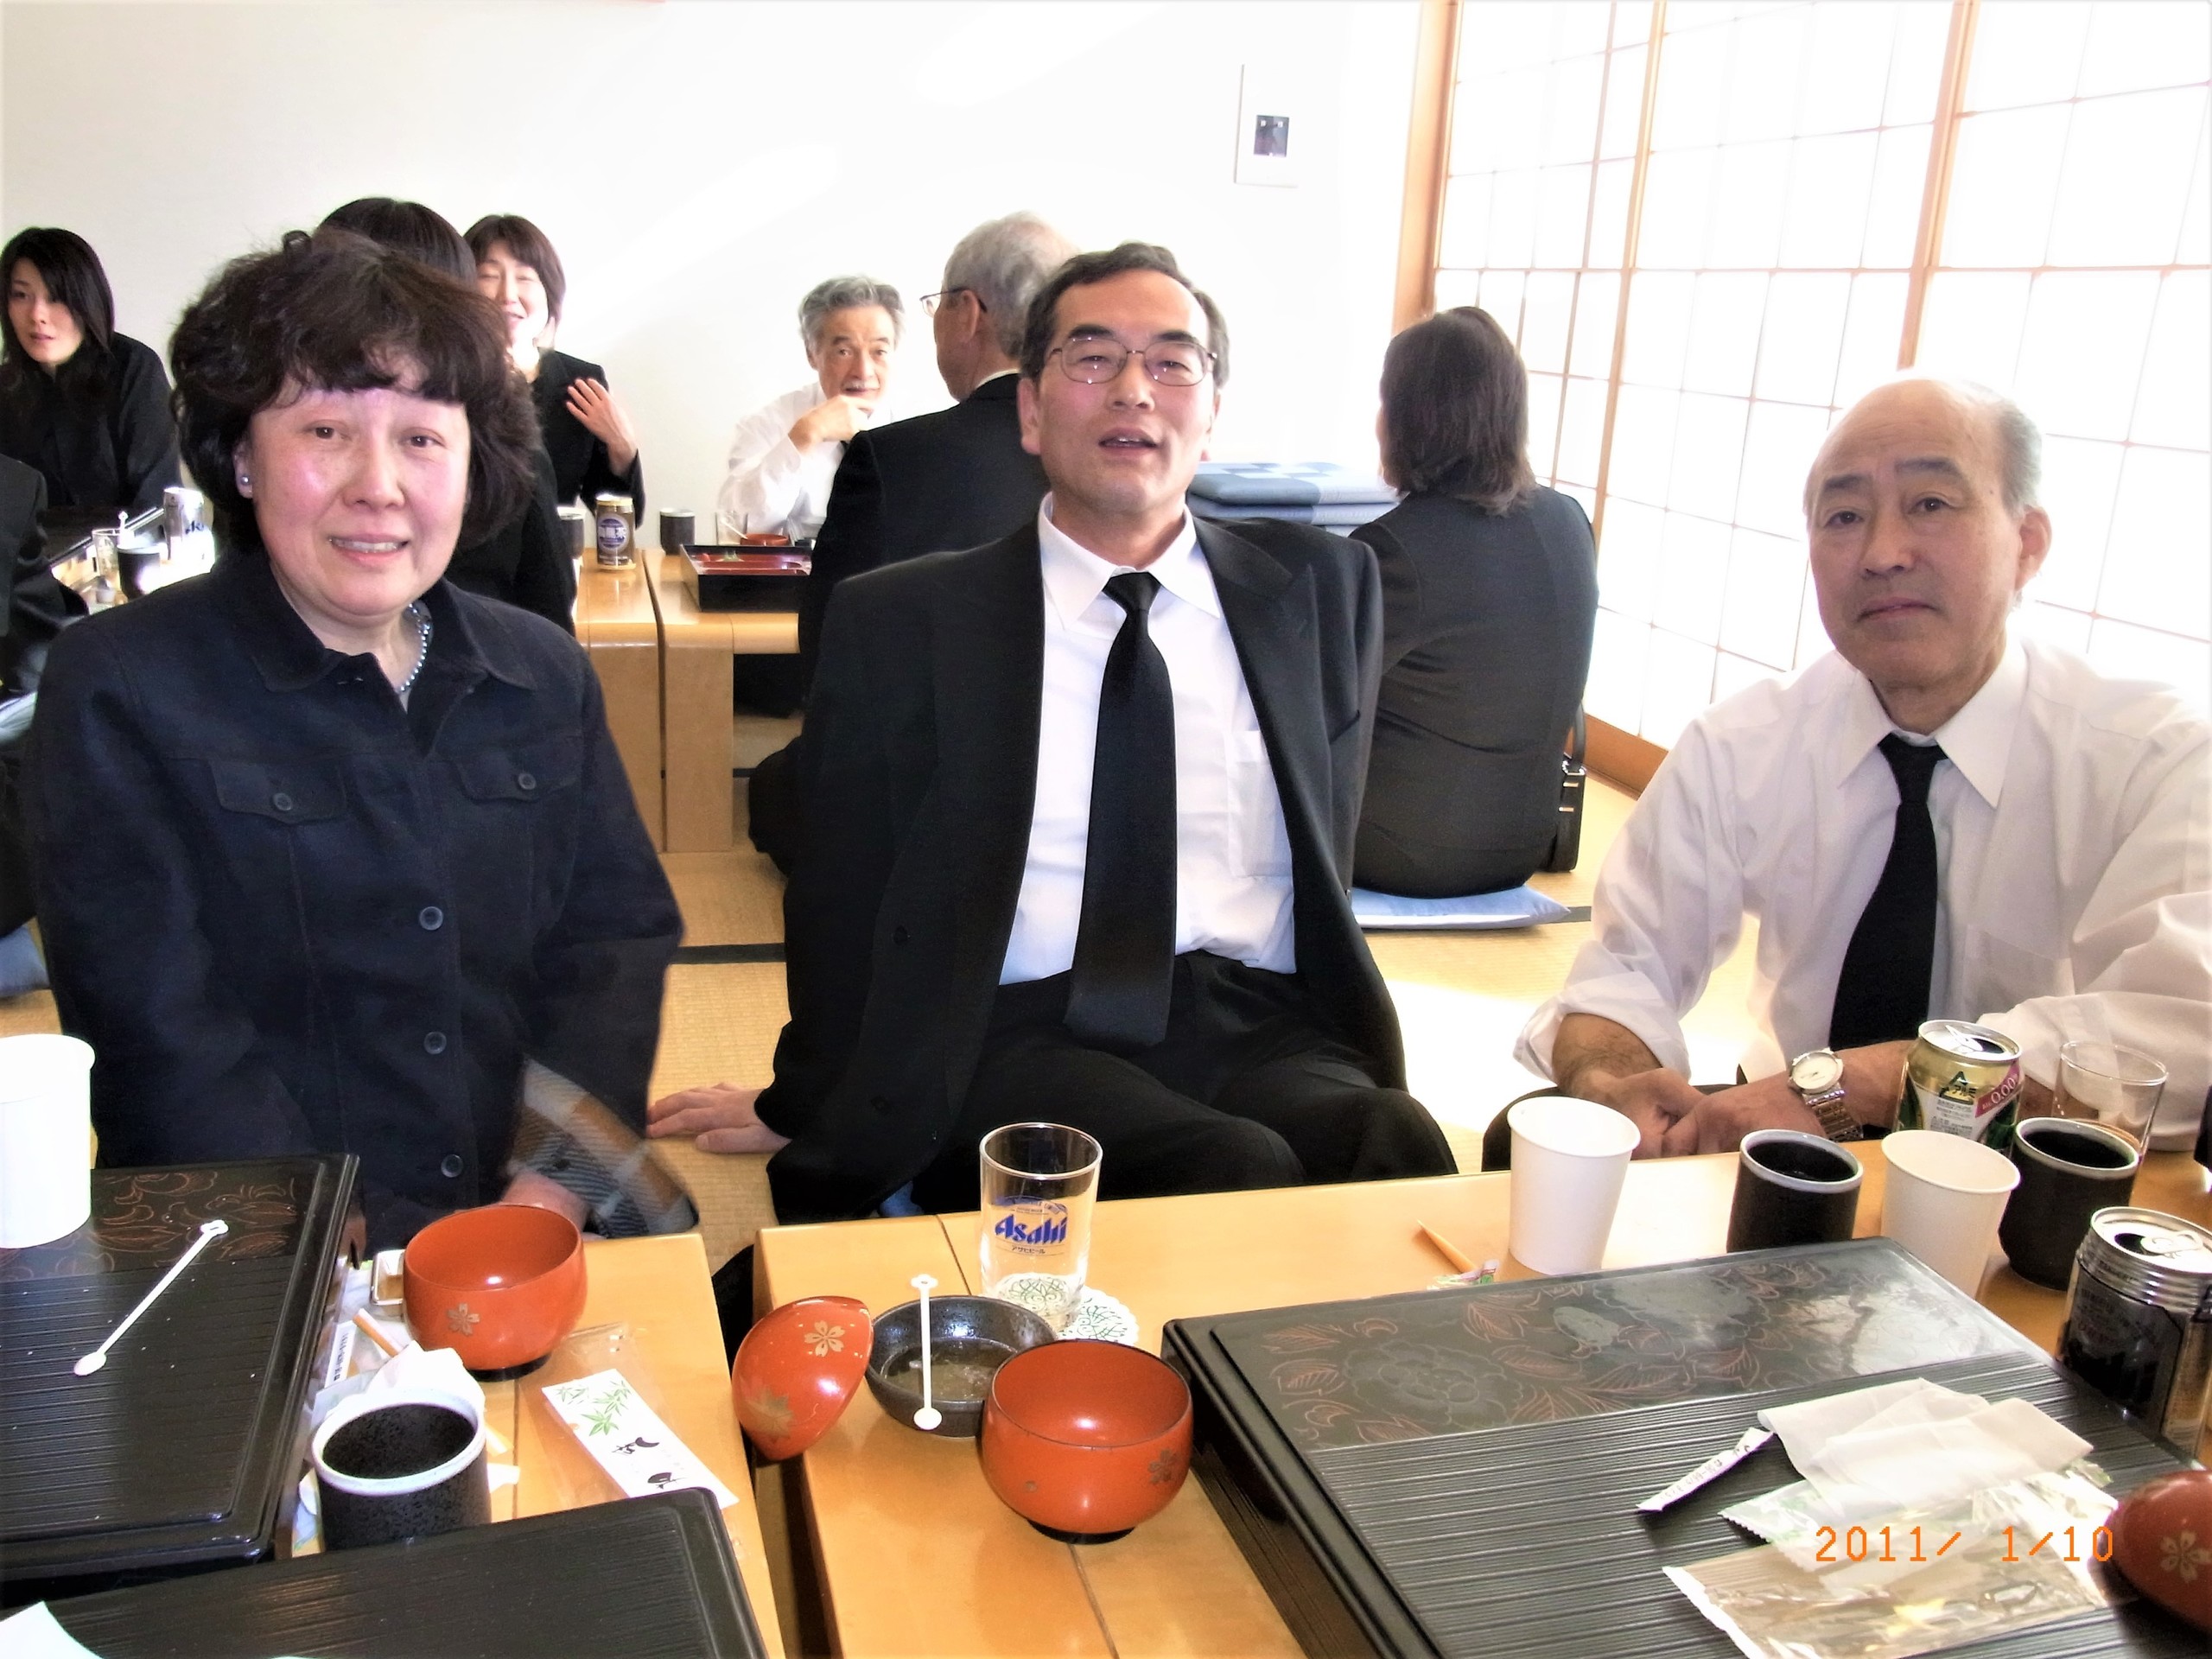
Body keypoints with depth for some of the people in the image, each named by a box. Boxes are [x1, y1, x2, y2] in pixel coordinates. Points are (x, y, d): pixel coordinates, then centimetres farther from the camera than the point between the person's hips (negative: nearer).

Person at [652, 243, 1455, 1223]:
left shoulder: (1320, 588, 14)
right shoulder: (899, 624, 8)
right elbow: (846, 896, 12)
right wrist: (804, 1110, 16)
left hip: (1264, 1030, 3)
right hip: (1018, 1038, -2)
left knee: (1396, 1144, -31)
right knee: (1237, 1175, -34)